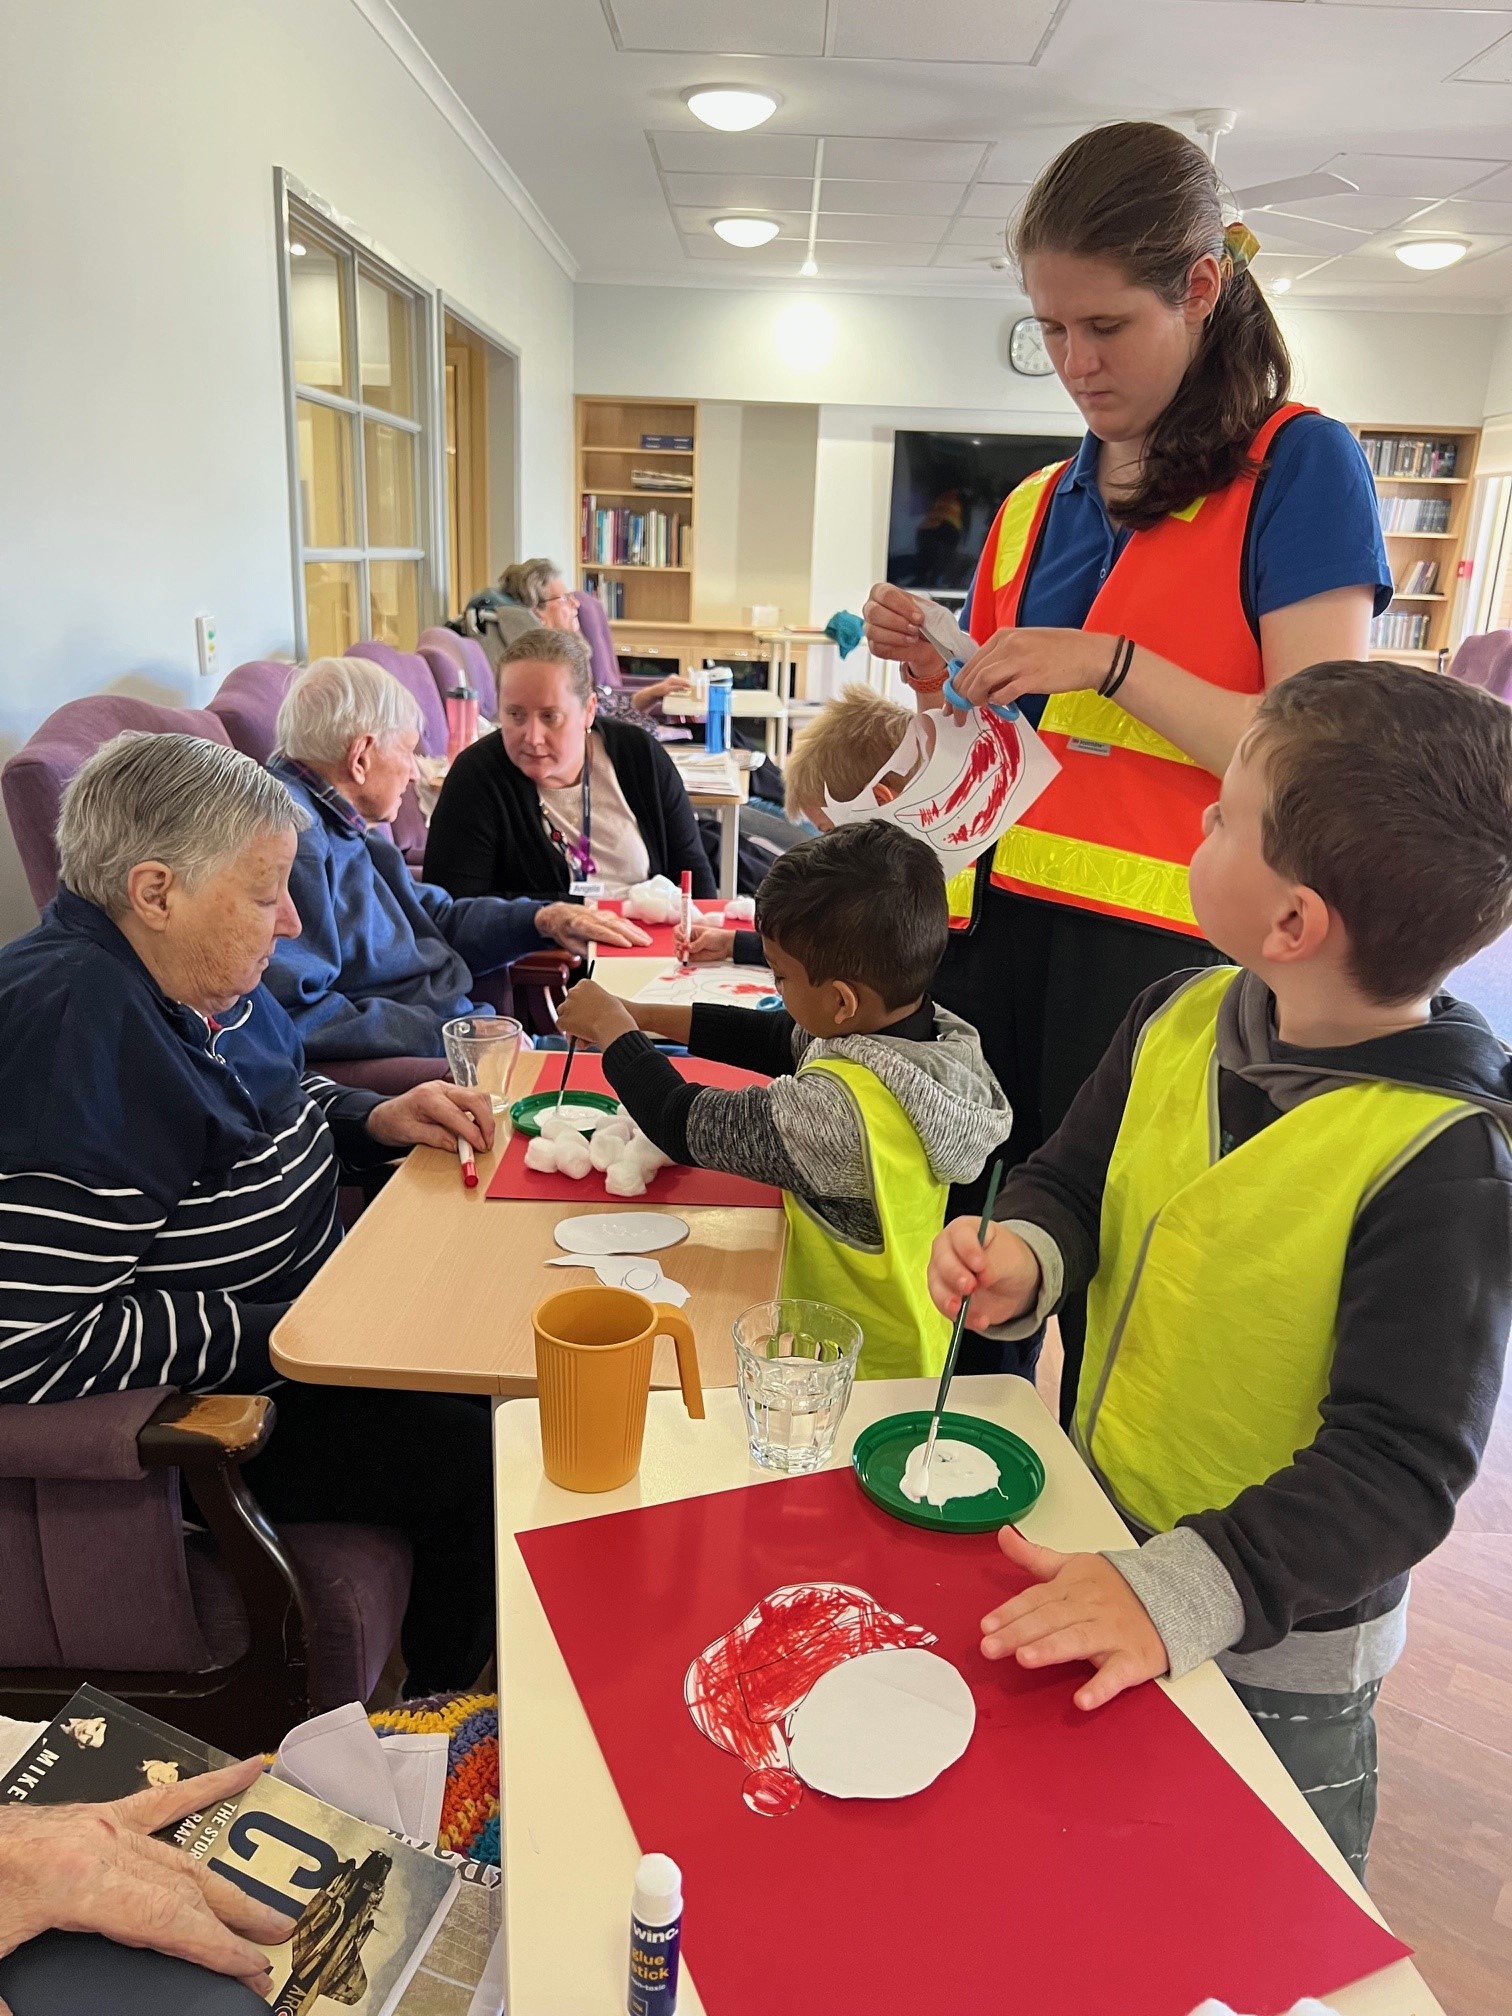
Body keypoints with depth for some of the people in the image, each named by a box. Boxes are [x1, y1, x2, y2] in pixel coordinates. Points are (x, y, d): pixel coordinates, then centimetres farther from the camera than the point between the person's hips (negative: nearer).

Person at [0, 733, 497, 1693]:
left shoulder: (197, 971, -1)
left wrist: (376, 1119, -2)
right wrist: (286, 1335, -27)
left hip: (306, 1315, 10)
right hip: (203, 1405, -10)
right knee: (484, 1469, -13)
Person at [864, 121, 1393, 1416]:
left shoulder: (1296, 465, -3)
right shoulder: (1036, 506, 14)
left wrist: (1110, 661, -17)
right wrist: (935, 679, 1)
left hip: (1159, 949, -5)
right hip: (999, 922, 6)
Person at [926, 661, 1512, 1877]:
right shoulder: (1183, 1016, -10)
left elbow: (1397, 1464, -28)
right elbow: (1069, 1178, 3)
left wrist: (1183, 1595, -36)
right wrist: (1026, 1253, -18)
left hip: (1276, 1650, -5)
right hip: (1097, 1547, 6)